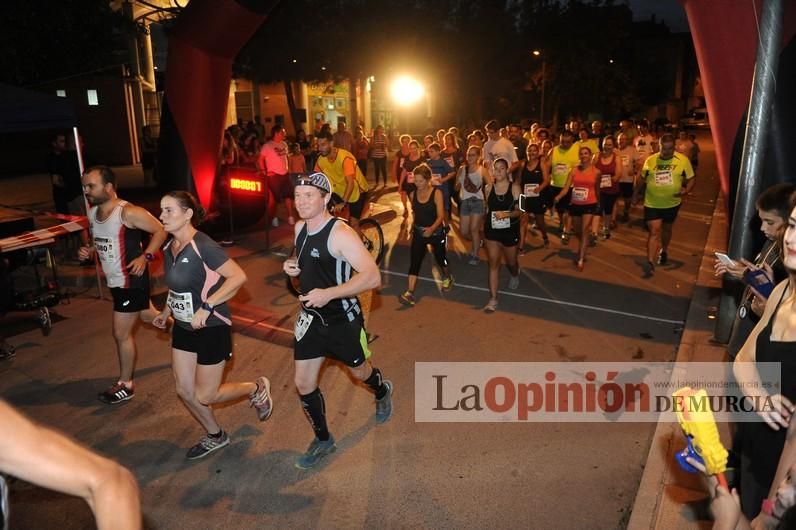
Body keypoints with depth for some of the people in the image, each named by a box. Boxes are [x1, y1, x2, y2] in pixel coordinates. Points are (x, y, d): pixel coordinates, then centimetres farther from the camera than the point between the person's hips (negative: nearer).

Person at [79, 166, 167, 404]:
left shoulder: (128, 212, -22)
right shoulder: (92, 213, 4)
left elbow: (160, 231, -16)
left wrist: (145, 257, -25)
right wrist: (89, 250, 0)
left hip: (132, 281, -9)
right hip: (115, 281, 9)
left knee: (121, 333, -1)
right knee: (148, 316, 24)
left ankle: (125, 385, 15)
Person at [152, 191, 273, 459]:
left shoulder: (203, 246, -22)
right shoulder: (169, 248, 3)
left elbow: (239, 277, -27)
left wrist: (206, 307, -29)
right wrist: (166, 312, 11)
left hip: (211, 328, -8)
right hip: (183, 327, 8)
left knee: (206, 396, 2)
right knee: (185, 391, 12)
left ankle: (257, 389, 27)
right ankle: (215, 436, 34)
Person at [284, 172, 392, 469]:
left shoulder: (340, 233, -24)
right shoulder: (300, 228, 0)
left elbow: (373, 277, -31)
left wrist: (328, 293, -36)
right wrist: (293, 266, -3)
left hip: (342, 319, -6)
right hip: (311, 317, 6)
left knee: (359, 372, 19)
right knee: (303, 384, 6)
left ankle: (382, 392, 55)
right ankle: (323, 440, 28)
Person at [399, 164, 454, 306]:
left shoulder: (436, 193, -16)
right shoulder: (413, 194, -3)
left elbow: (441, 215, -22)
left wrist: (432, 228, -37)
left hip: (436, 232, -3)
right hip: (418, 232, 3)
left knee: (440, 258, 17)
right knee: (414, 261, -8)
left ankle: (447, 277, 48)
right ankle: (409, 293, -13)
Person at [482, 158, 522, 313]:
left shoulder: (515, 187, -11)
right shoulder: (488, 188, -3)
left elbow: (519, 210, -13)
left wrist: (506, 214, -30)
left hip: (510, 230, -1)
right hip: (492, 230, 1)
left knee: (511, 262, 19)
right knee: (493, 264, -1)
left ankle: (515, 274, 57)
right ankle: (493, 299, 4)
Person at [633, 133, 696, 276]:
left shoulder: (683, 160, -9)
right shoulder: (650, 160, -6)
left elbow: (691, 179, -3)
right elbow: (642, 179, 9)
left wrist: (686, 190, -23)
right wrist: (636, 194, 15)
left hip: (672, 203, 1)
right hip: (652, 204, -1)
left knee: (666, 228, 21)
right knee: (654, 231, -10)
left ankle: (664, 251, 48)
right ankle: (650, 263, -14)